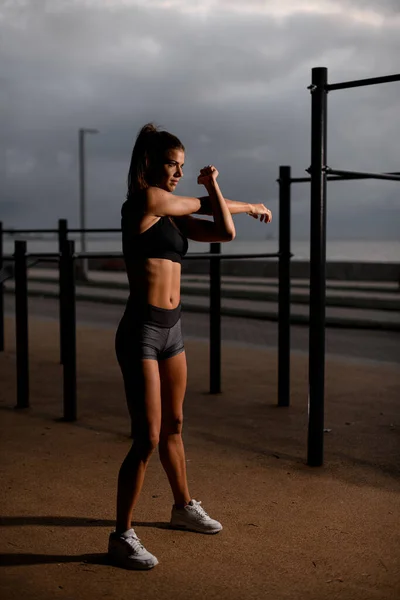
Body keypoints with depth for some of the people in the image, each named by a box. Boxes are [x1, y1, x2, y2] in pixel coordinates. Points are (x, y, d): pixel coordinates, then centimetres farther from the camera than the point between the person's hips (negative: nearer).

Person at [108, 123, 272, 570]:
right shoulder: (145, 200, -10)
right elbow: (203, 207, 0)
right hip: (141, 330, -9)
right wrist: (247, 205, 16)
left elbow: (224, 232, 7)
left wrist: (212, 185, 4)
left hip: (171, 328, 9)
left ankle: (184, 507, 39)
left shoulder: (175, 214, 14)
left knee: (173, 427, 21)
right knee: (147, 439, -7)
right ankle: (121, 536, 4)